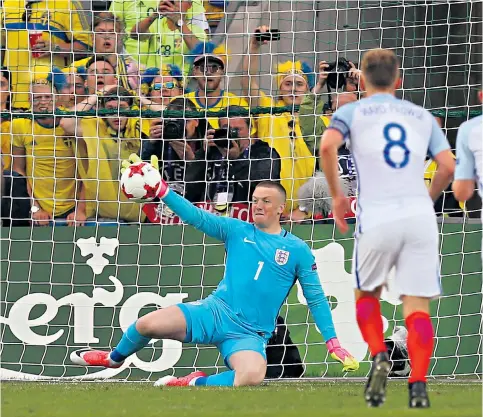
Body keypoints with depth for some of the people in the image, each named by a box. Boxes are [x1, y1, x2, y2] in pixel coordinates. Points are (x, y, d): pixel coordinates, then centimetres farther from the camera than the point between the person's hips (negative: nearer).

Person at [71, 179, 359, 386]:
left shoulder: (298, 250, 5)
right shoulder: (238, 231, 9)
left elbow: (316, 299, 8)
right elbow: (197, 217, -1)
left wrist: (333, 342, 2)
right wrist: (162, 191, -14)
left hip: (249, 334, -2)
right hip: (215, 312, 2)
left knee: (253, 376, -37)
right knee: (148, 324, -18)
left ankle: (196, 382, -10)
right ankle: (115, 358, 17)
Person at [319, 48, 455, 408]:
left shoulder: (352, 112, 11)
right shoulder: (422, 116, 18)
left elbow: (328, 147, -9)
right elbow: (449, 167, 7)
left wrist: (337, 196, 2)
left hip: (377, 217, -1)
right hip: (419, 215, 1)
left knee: (367, 294, 20)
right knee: (417, 305, 0)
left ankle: (379, 357, -4)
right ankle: (418, 386, -16)